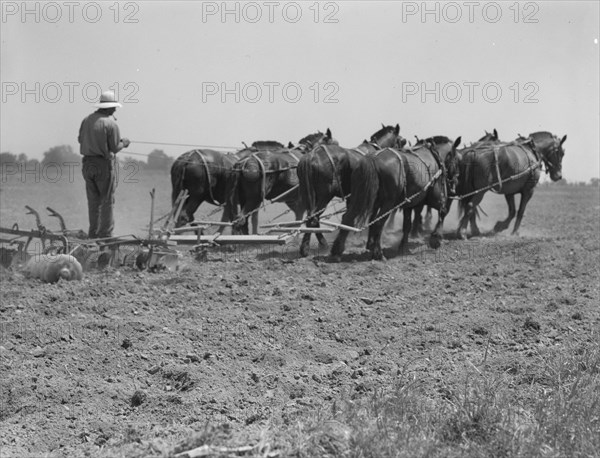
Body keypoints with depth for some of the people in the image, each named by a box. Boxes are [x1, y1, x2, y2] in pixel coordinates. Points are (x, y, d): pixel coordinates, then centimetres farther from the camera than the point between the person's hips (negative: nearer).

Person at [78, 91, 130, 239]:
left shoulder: (87, 120, 4)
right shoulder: (111, 124, -14)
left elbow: (80, 139, 10)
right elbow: (115, 148, -13)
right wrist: (124, 143, 7)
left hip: (88, 164, 6)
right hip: (104, 165, -6)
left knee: (93, 201, 13)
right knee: (107, 200, 3)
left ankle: (93, 233, 16)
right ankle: (105, 234, 3)